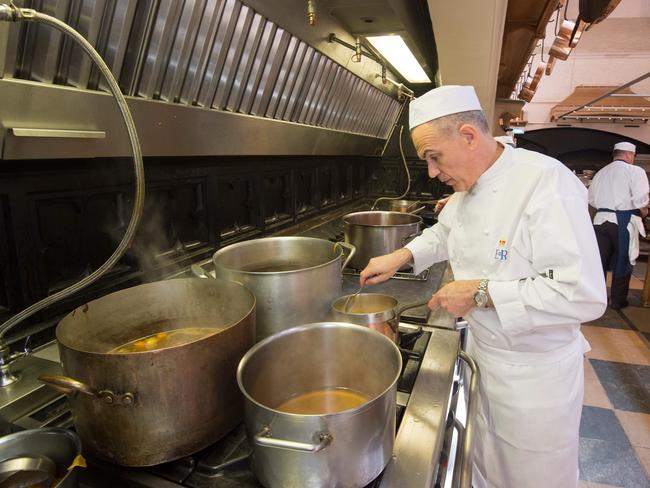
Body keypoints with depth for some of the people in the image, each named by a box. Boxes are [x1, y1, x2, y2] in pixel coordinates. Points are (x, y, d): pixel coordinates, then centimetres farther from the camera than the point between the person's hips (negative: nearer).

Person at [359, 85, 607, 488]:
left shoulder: (546, 182, -27)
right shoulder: (467, 187, 0)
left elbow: (584, 295, -30)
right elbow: (444, 233, 19)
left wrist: (481, 293, -27)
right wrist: (400, 256, 3)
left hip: (536, 374, -7)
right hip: (484, 352, 7)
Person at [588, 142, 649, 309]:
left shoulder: (601, 173, 11)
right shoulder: (635, 171, -5)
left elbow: (591, 199, 13)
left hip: (601, 219, 4)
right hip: (623, 221, -4)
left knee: (599, 260, 10)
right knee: (623, 261, 8)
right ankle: (618, 300, 17)